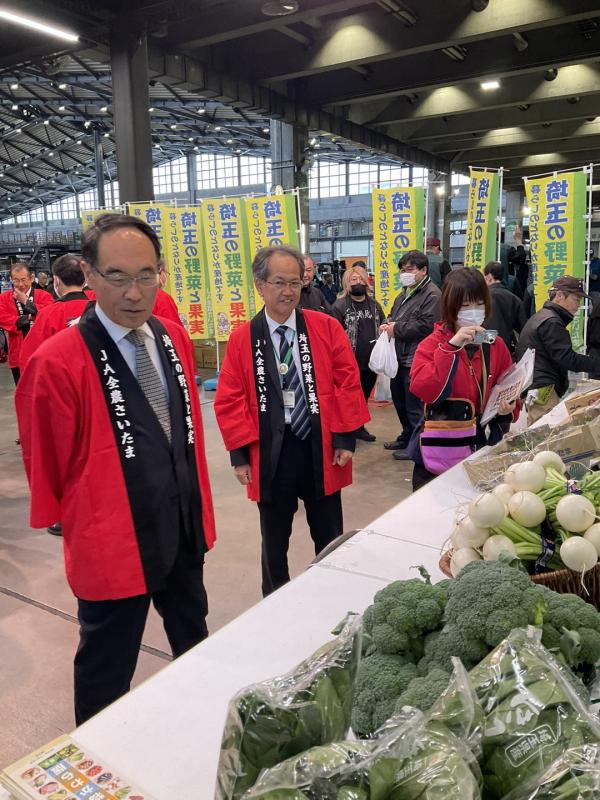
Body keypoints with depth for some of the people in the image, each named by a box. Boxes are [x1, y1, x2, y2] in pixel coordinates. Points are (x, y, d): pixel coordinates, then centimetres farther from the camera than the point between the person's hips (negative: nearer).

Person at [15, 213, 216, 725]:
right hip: (112, 545, -7)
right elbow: (46, 466, -10)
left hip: (184, 531, 7)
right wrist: (74, 526, 2)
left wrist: (199, 506, 12)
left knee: (196, 647, 28)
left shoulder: (174, 339, 0)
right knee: (107, 673, 15)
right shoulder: (57, 363, -21)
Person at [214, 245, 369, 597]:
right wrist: (240, 452, -7)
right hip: (270, 454, 0)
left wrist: (345, 437, -7)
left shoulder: (327, 328, -2)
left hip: (321, 450, 1)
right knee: (275, 541, 16)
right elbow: (230, 400, -2)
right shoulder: (242, 339, -3)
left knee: (329, 539, 16)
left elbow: (349, 383, -3)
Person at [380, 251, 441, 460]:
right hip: (399, 356, 10)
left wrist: (397, 329, -16)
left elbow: (426, 325, -23)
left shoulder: (432, 294, -12)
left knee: (413, 405, -2)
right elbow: (393, 316, 29)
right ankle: (406, 437, 35)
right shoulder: (404, 295, 18)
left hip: (414, 358, -10)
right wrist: (388, 325, 5)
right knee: (399, 399, 19)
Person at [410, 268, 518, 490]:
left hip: (480, 448, 3)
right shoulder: (432, 344, -7)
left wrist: (508, 410, -13)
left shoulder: (496, 345, 3)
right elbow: (423, 390, -23)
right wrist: (451, 346, -26)